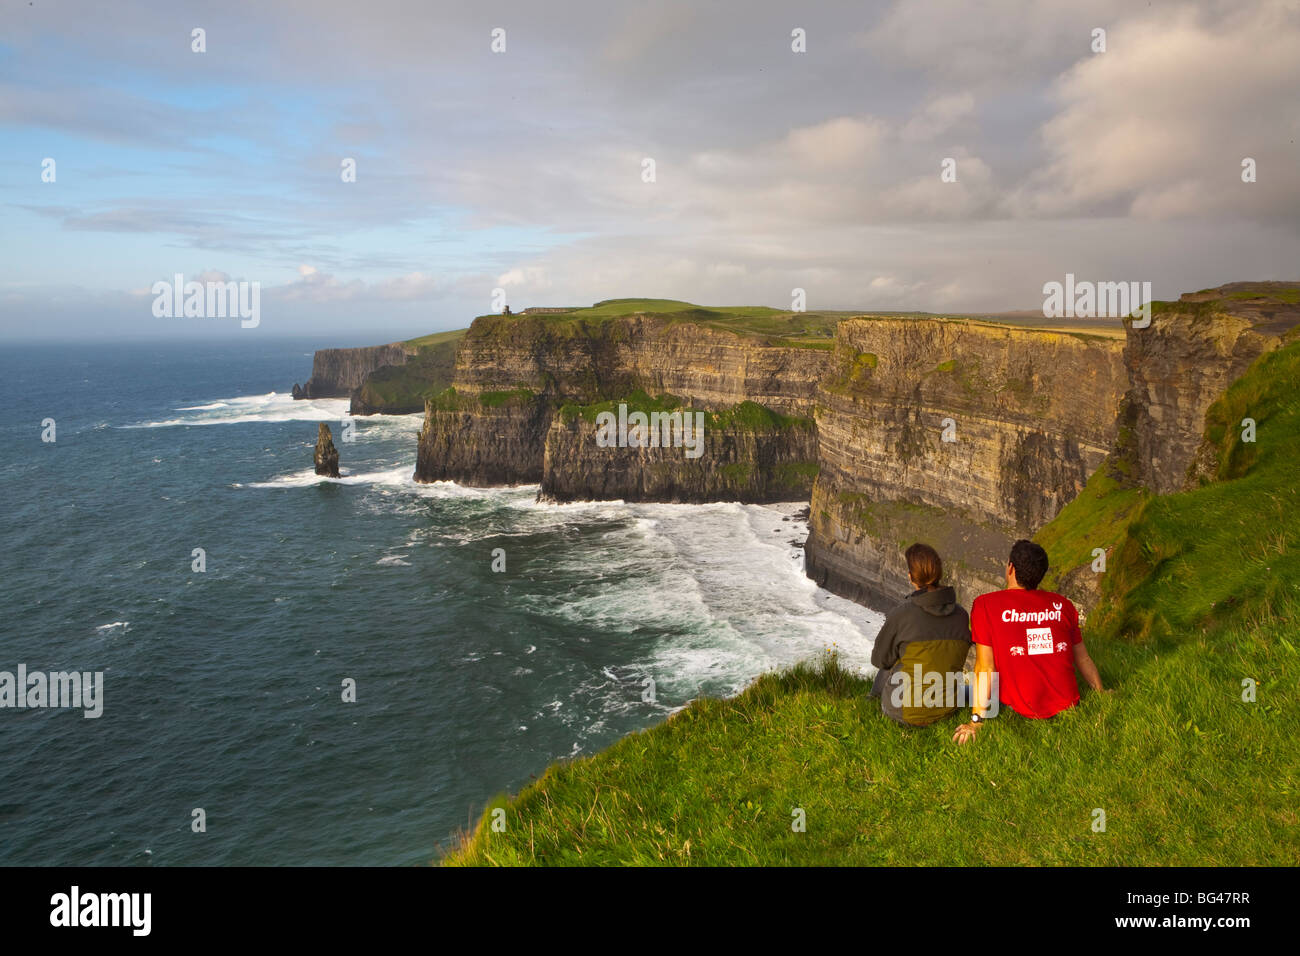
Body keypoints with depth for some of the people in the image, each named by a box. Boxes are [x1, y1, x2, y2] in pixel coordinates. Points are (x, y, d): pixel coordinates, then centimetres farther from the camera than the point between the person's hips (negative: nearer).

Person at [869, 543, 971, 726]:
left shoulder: (900, 615, -19)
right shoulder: (961, 614, -6)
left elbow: (880, 659, -4)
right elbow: (957, 659, 10)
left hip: (906, 713, -4)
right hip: (947, 708, 4)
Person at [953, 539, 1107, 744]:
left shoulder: (985, 605, -7)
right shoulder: (1062, 604, 3)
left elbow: (985, 667, -11)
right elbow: (1083, 659, 12)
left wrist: (976, 721, -7)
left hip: (1022, 710, -4)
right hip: (1068, 704, 5)